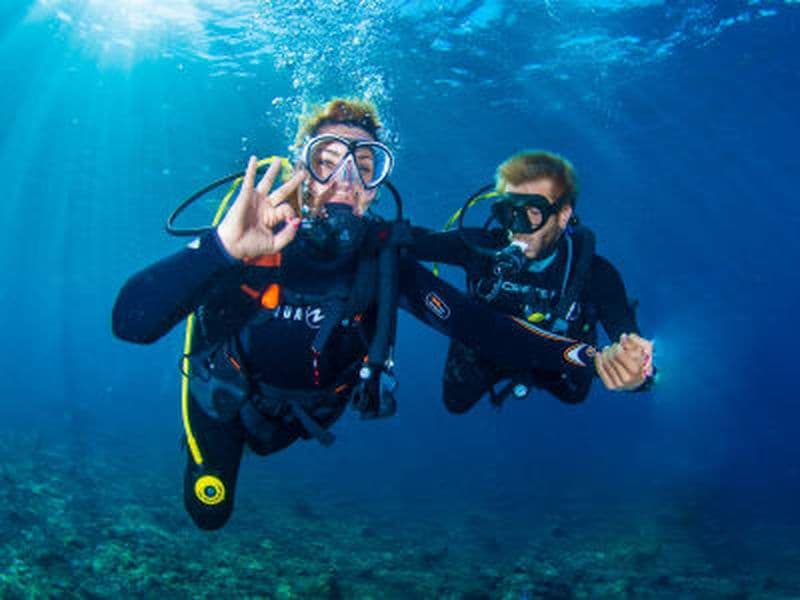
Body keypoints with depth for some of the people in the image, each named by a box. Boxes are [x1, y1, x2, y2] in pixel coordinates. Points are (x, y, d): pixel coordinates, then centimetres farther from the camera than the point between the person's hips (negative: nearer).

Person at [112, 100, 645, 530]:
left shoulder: (383, 255, -27)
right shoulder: (247, 239, -37)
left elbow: (474, 324, -31)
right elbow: (131, 323, -47)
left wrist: (577, 356, -44)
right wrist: (222, 248, -64)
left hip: (308, 408, 3)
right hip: (227, 394, -2)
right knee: (208, 513, 13)